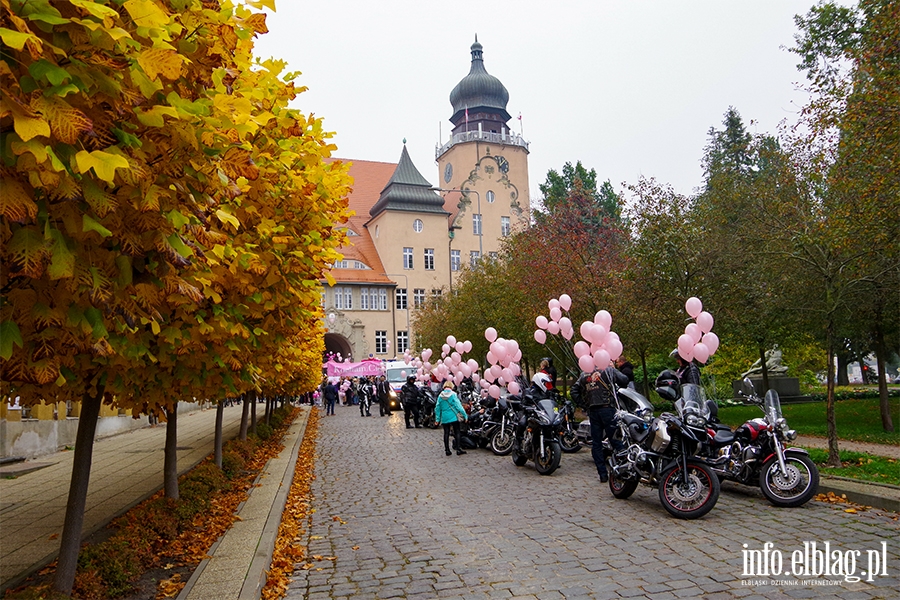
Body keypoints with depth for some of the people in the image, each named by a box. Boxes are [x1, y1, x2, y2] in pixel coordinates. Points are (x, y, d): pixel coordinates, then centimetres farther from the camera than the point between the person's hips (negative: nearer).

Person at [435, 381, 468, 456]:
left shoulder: (440, 395, 1)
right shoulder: (453, 394, -9)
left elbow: (437, 407, 4)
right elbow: (458, 405, -11)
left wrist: (437, 418, 11)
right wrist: (464, 415, -5)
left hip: (444, 417, 3)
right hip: (454, 417, -3)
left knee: (446, 433, 9)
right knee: (457, 432, 5)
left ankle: (447, 450, 12)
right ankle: (458, 449, 4)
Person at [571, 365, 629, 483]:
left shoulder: (584, 375, 15)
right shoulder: (608, 370, 3)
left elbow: (574, 391, 12)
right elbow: (624, 380, -4)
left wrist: (585, 405, 11)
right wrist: (618, 388, 15)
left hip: (592, 411, 4)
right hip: (607, 408, -3)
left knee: (596, 443, 7)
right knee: (615, 439, 0)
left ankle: (602, 474, 9)